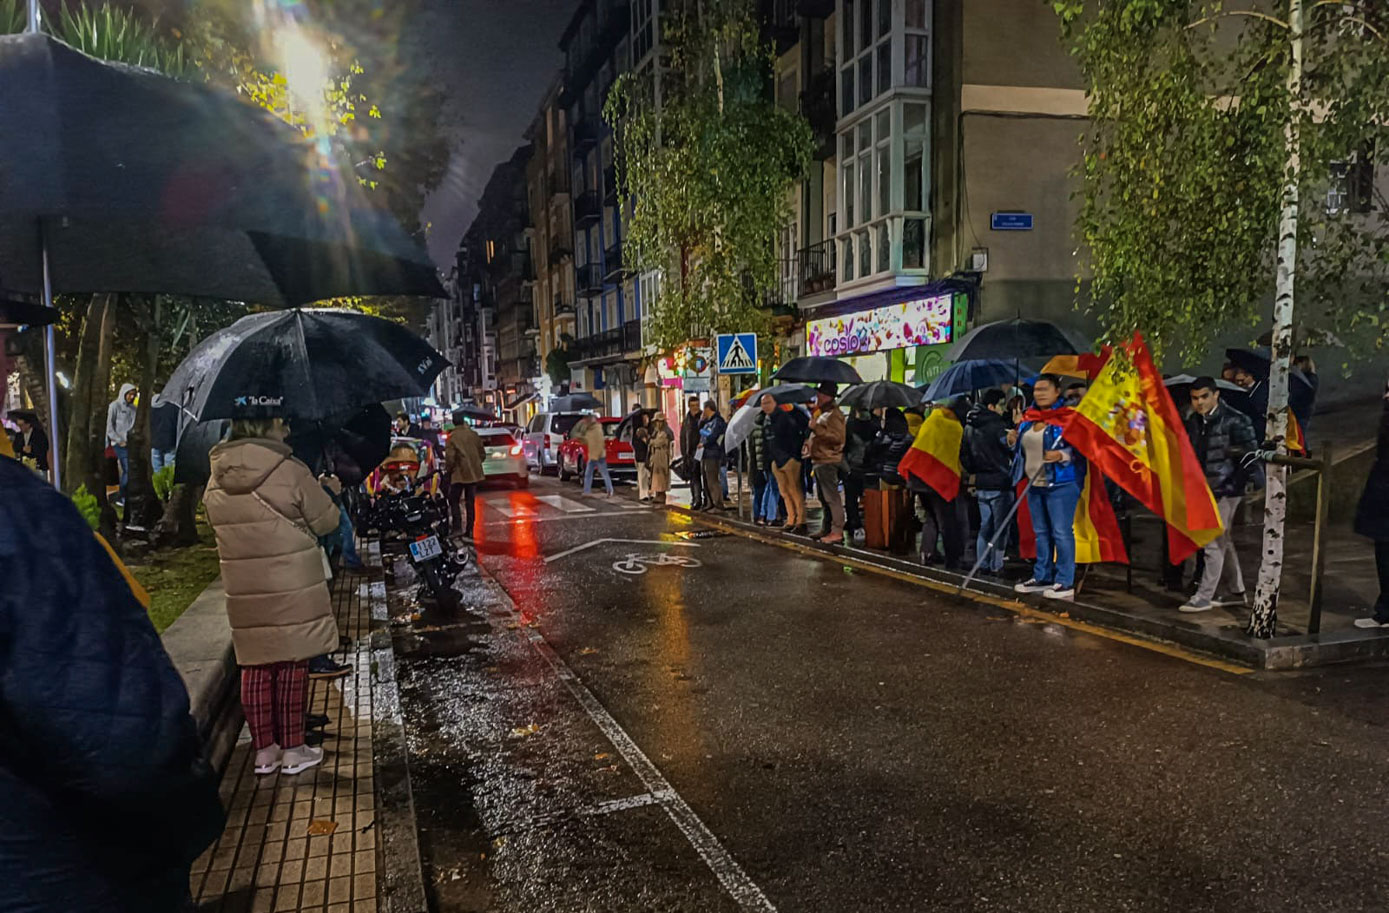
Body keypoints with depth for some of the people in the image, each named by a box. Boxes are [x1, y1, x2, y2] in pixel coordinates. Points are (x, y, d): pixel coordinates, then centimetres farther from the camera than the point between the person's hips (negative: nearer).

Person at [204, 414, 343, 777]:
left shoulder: (216, 482, 4)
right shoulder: (289, 472, -14)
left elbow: (216, 525, 14)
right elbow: (327, 522, -7)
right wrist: (328, 492, 13)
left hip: (244, 592, 5)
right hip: (293, 590, -5)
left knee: (255, 666, 12)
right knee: (292, 665, 5)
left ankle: (264, 750, 20)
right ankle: (293, 749, 14)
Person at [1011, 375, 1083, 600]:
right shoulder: (1029, 418, 13)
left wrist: (1062, 455, -27)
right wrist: (1013, 442, 3)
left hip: (1061, 483, -8)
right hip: (1034, 484, 8)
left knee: (1061, 532, -6)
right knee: (1041, 532, 15)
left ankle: (1065, 582, 0)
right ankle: (1042, 577, 25)